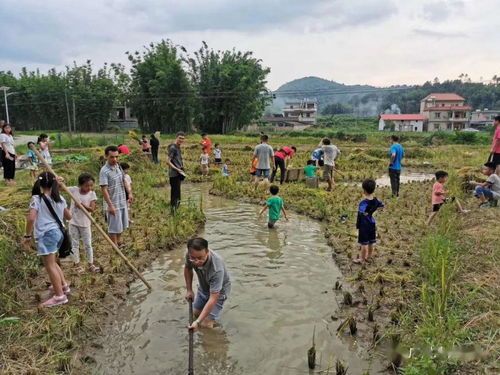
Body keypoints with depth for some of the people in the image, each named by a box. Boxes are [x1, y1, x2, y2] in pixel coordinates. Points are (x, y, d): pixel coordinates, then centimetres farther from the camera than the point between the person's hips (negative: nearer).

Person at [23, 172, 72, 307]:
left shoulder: (37, 199, -10)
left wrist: (27, 236, -11)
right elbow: (69, 217, 14)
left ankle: (60, 296, 3)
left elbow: (31, 218, -20)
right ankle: (63, 285, 34)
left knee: (50, 265, -1)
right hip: (58, 232, 7)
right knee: (52, 262, 26)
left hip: (46, 235, -7)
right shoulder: (60, 199, 7)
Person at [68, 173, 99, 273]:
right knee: (74, 244, 10)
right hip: (73, 222, 0)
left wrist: (83, 205, -32)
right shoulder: (74, 190, -9)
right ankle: (76, 264, 22)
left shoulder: (92, 194, -10)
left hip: (85, 223, 0)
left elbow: (92, 209, -17)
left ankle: (91, 264, 19)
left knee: (88, 244, 7)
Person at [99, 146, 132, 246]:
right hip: (113, 204, -8)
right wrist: (110, 205, -24)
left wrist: (129, 193, 3)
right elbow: (104, 190, -22)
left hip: (122, 202, 8)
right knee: (114, 227, 5)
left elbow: (124, 181, 16)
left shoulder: (118, 166, 4)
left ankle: (119, 243, 39)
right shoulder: (104, 171, -20)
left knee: (121, 225, 21)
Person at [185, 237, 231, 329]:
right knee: (195, 313, 16)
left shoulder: (217, 269, -44)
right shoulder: (189, 254, -28)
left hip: (218, 290, -5)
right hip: (203, 286, 5)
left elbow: (213, 298, -39)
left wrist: (197, 322, -41)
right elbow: (187, 268, -2)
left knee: (205, 324, -7)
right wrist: (189, 290, 0)